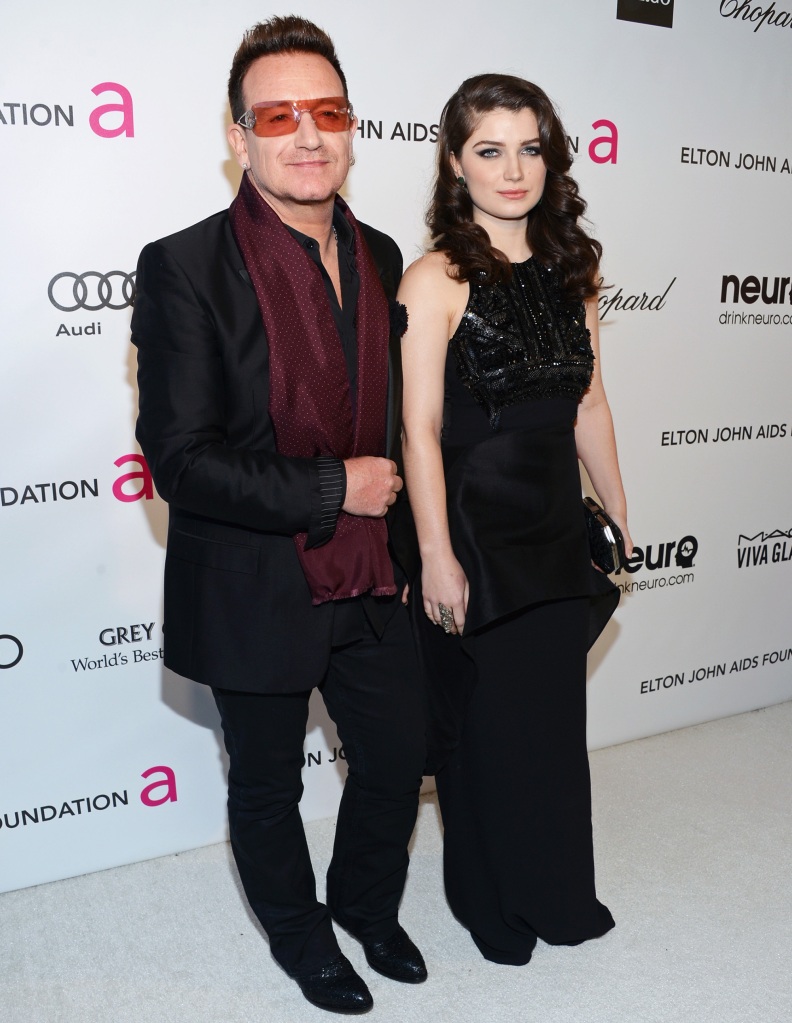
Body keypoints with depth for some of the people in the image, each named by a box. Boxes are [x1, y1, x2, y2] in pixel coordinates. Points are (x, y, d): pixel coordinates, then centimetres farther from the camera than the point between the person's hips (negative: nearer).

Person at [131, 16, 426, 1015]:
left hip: (369, 581, 5)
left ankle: (369, 905, 50)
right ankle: (301, 934, 47)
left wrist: (398, 535, 12)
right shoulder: (184, 268, -17)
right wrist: (332, 489, -21)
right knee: (267, 788, 17)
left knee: (397, 758, 19)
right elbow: (179, 457, -22)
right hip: (254, 594, -5)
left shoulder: (379, 256, 2)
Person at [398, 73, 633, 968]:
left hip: (557, 527, 6)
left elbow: (587, 404, 12)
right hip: (475, 531, -6)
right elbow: (419, 429, -15)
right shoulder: (438, 279, -12)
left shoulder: (570, 268, 7)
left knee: (557, 716, 17)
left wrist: (619, 514, 13)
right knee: (486, 721, 10)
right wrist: (436, 556, -17)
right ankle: (493, 903, 35)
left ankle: (557, 893, 41)